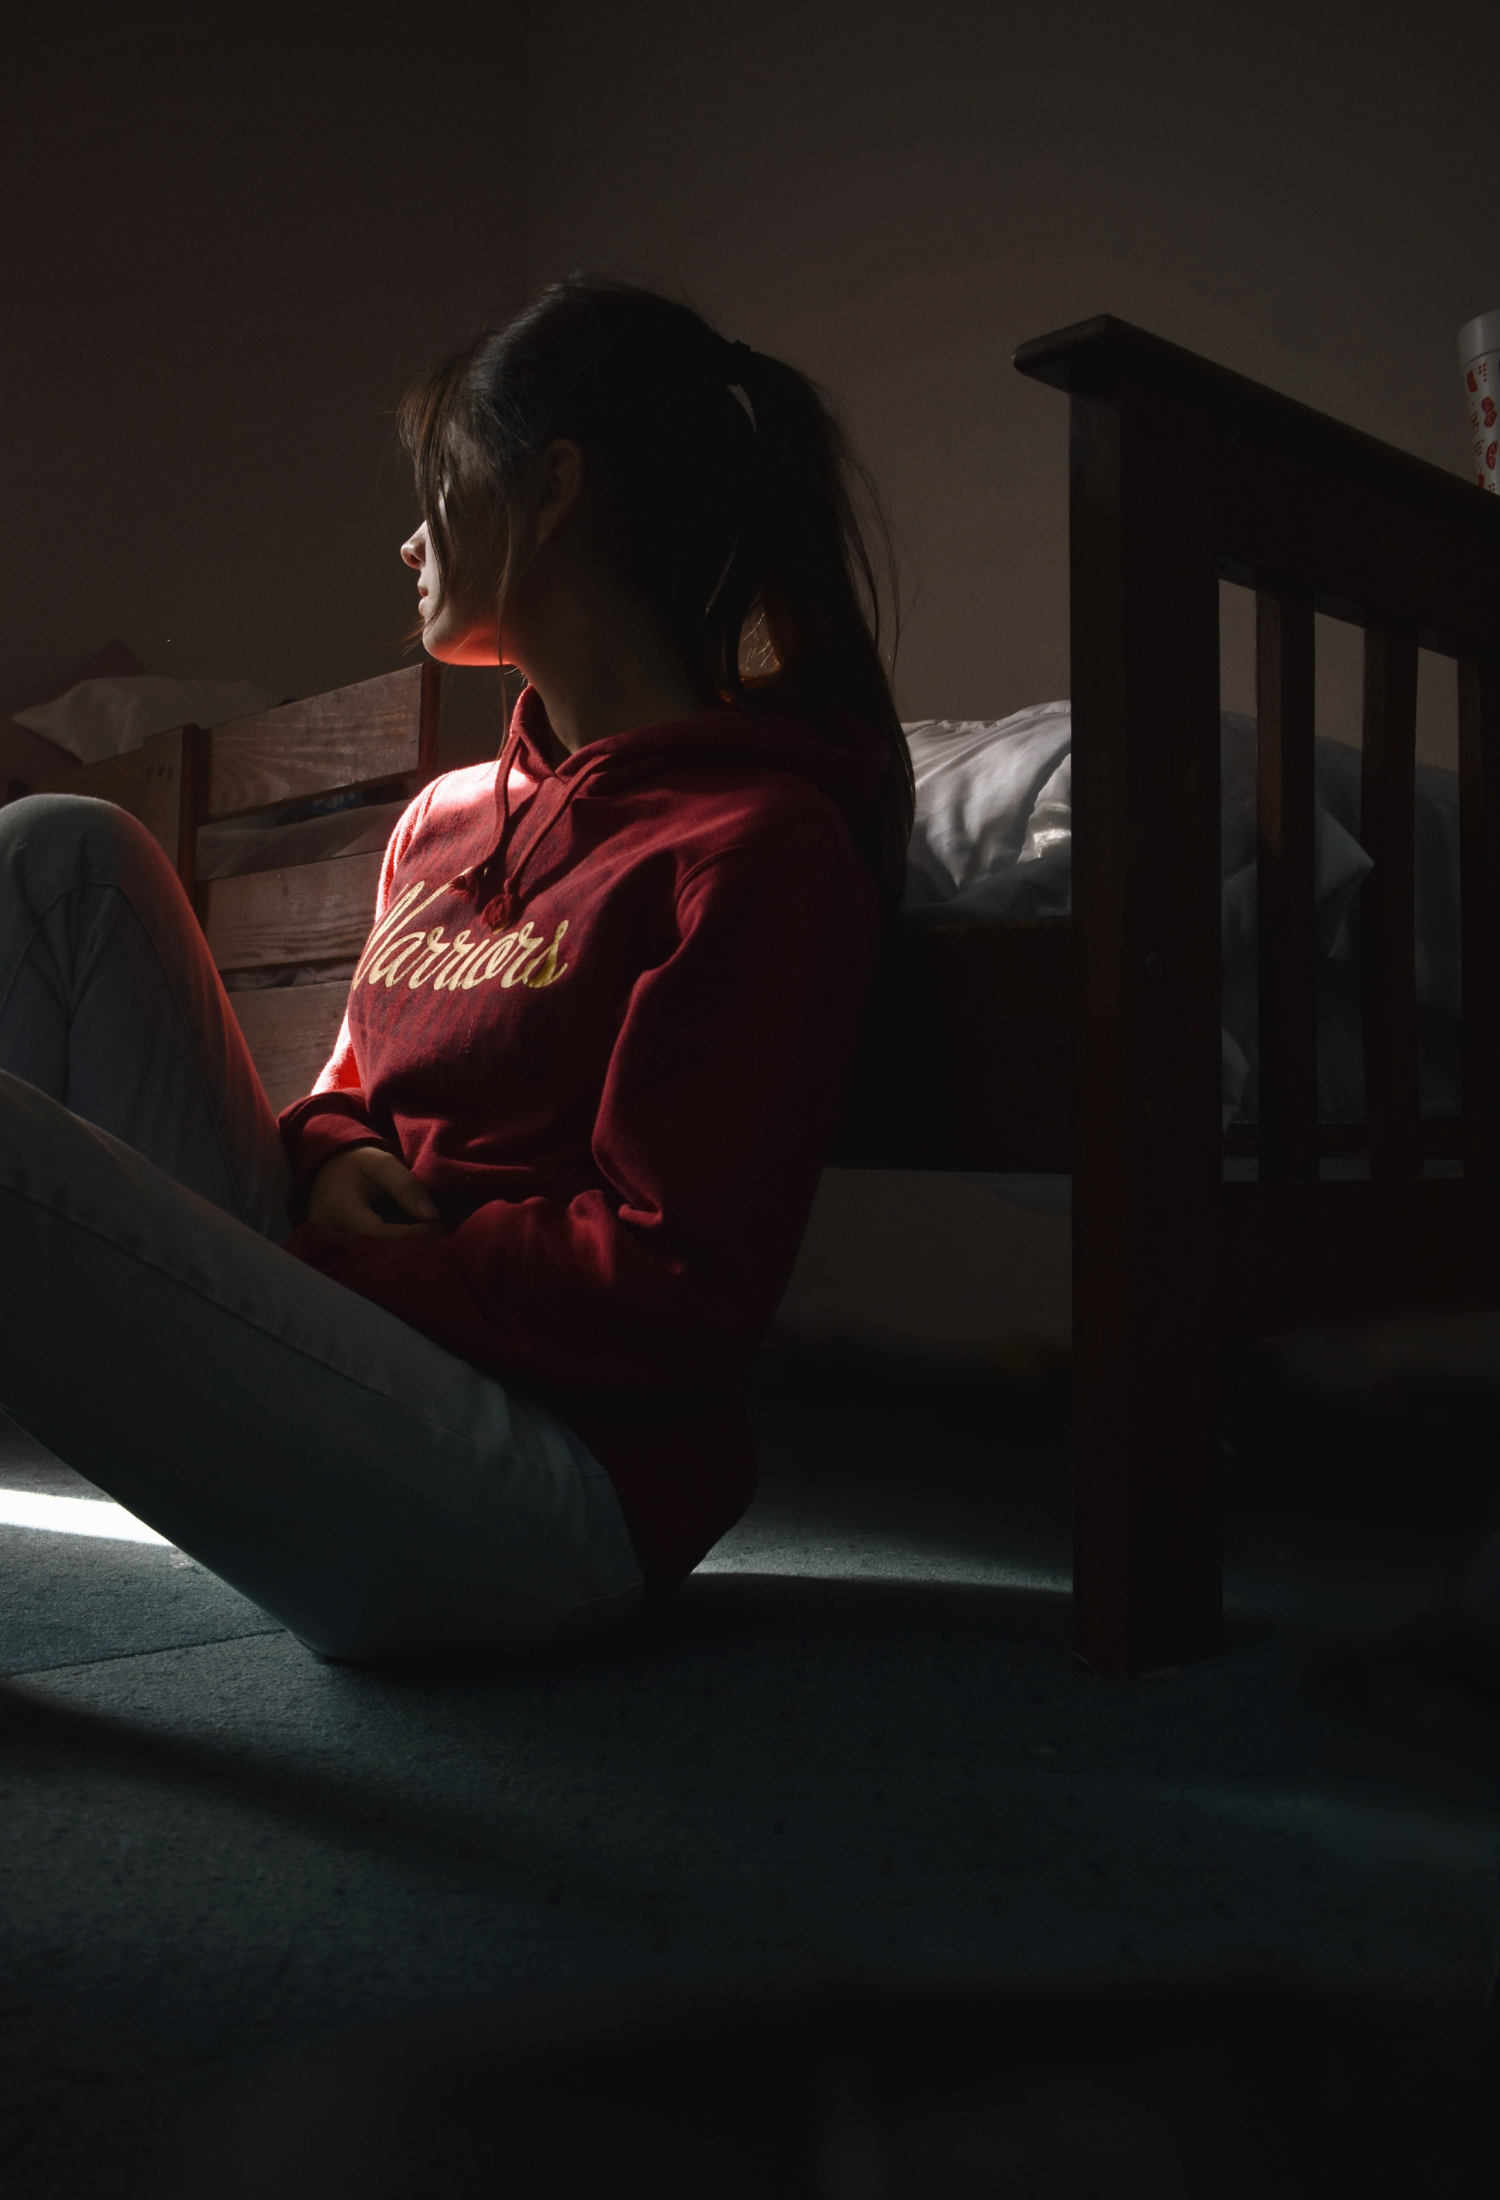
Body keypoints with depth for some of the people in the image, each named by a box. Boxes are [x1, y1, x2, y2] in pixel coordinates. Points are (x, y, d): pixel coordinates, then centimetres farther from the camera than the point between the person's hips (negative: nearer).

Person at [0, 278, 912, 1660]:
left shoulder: (757, 842, -11)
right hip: (338, 1354, 8)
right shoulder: (445, 820, 15)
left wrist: (341, 1257, -9)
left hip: (556, 1488, -8)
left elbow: (671, 1289, -16)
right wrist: (327, 1161, -2)